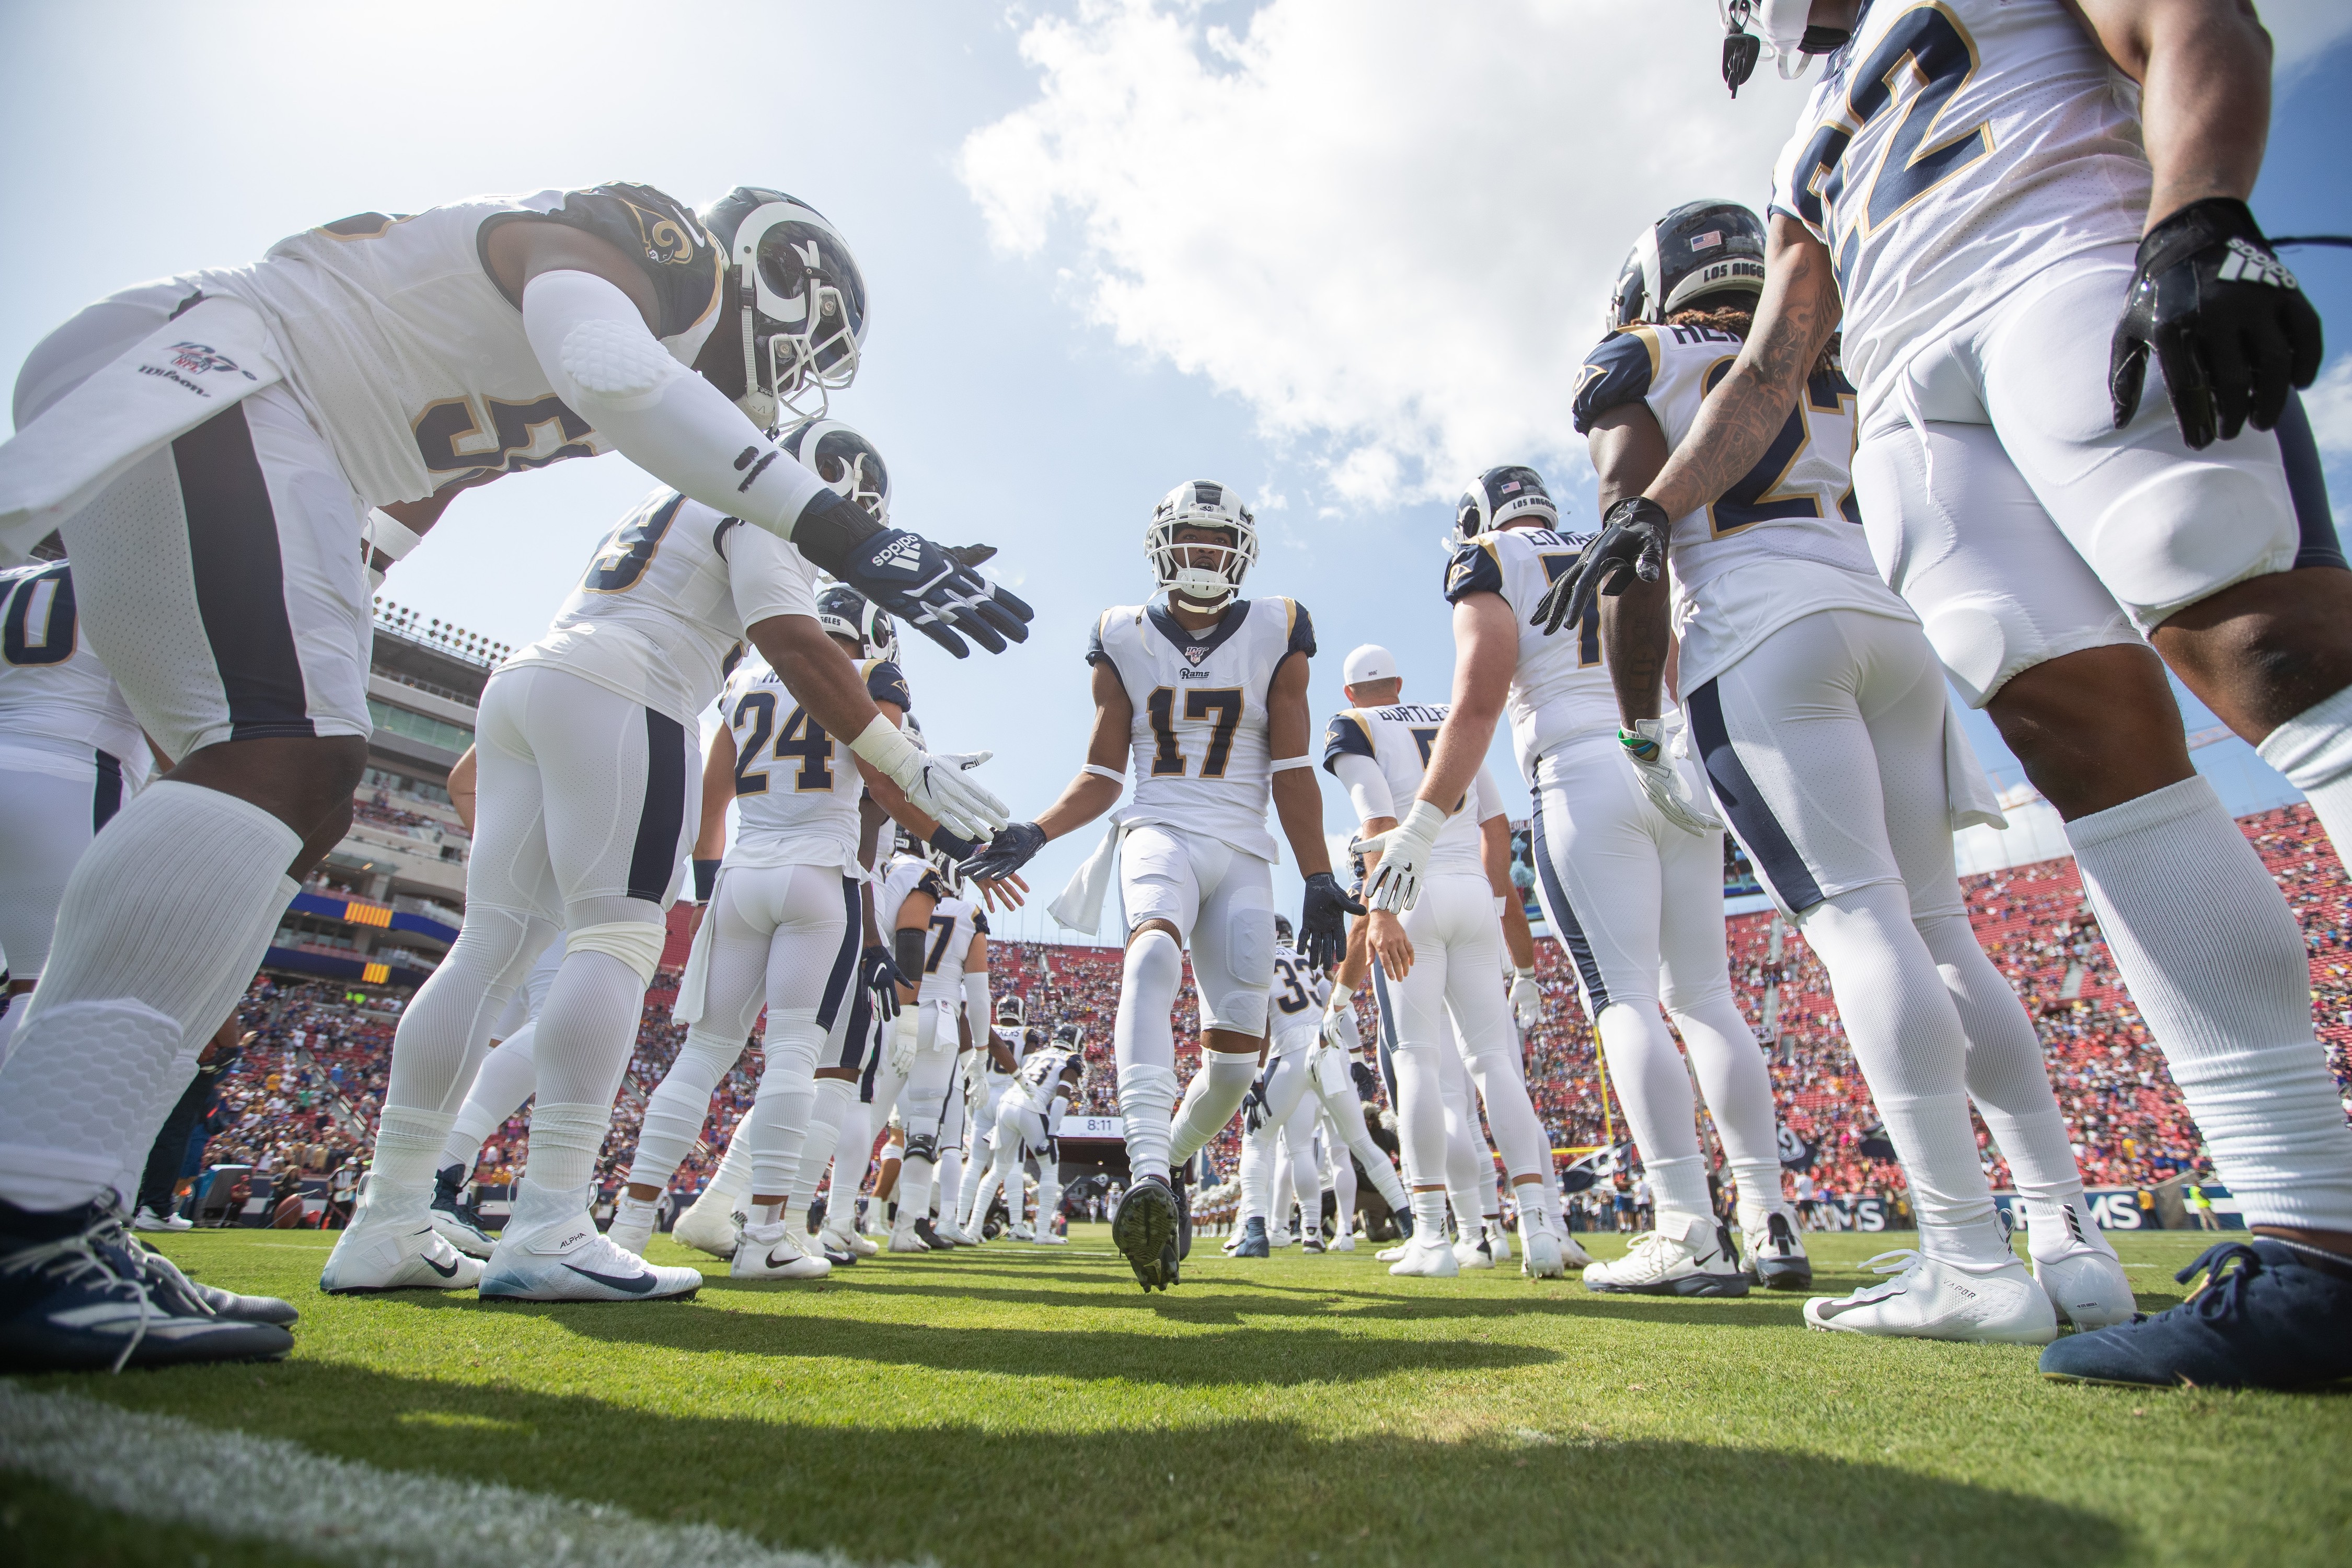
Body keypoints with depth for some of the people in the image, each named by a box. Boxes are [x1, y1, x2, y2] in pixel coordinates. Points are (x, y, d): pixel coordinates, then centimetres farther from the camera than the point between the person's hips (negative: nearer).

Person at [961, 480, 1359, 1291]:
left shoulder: (1276, 636, 7)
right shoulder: (1125, 640, 9)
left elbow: (1292, 774, 4)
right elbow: (1102, 774, 10)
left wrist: (1318, 880, -4)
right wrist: (1037, 832, -7)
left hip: (1243, 855, 1)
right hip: (1159, 831, -1)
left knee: (1235, 1053, -4)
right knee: (1153, 952, -35)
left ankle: (1166, 1159, 24)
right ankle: (1147, 1170, -45)